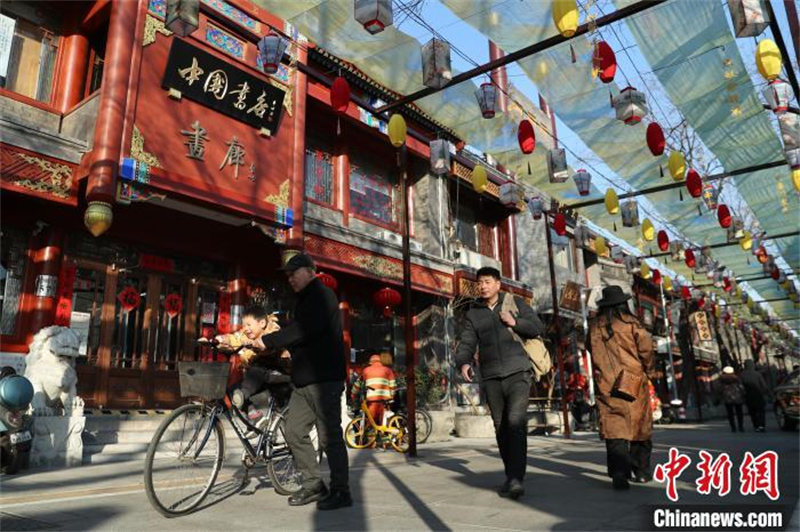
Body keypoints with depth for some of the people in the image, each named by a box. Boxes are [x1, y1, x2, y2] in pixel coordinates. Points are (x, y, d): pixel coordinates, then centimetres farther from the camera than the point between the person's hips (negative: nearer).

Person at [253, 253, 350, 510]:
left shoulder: (321, 295, -10)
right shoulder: (305, 299, 22)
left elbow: (304, 330, -23)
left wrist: (268, 341, -16)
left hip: (323, 380, -10)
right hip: (303, 381, 10)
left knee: (329, 436, -4)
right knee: (295, 433, 10)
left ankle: (341, 491, 7)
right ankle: (313, 485, 22)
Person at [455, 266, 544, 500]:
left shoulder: (515, 303, 7)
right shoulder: (473, 314, 10)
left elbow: (538, 328, 6)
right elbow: (466, 343, 1)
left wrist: (514, 323, -10)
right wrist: (463, 363, -19)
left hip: (517, 373, -2)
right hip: (490, 378, 3)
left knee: (516, 422, -18)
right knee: (501, 427, 8)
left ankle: (516, 478, -18)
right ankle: (511, 476, 22)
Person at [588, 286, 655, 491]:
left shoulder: (594, 326, 5)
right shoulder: (630, 322, -2)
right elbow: (646, 346, -8)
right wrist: (649, 369, 8)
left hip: (606, 385, 1)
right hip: (633, 381, -1)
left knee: (614, 428, -2)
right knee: (640, 426, 14)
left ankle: (619, 473, -16)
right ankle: (641, 471, 23)